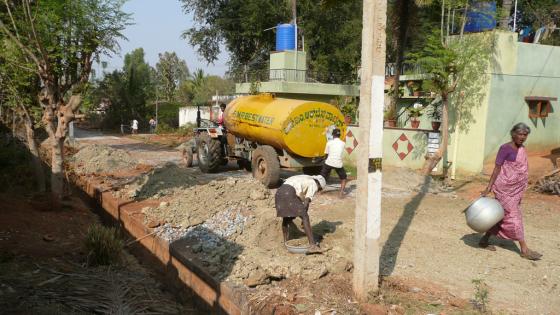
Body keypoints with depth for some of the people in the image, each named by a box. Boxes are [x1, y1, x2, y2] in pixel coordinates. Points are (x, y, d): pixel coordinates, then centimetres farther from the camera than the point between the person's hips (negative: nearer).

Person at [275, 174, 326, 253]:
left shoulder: (303, 180, 36)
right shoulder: (314, 185, 11)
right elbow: (306, 202, 1)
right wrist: (304, 216, 7)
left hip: (279, 192, 9)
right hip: (289, 194, -8)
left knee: (286, 218, 29)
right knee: (305, 218, -7)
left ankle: (285, 241, 41)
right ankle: (312, 245, -16)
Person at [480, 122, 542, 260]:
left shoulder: (522, 150, 10)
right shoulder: (505, 148, -12)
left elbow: (522, 171, 15)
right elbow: (497, 169, -13)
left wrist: (520, 191, 16)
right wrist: (489, 187, -15)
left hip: (516, 189, 8)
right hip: (505, 188, -8)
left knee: (501, 215, 12)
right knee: (513, 216, -2)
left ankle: (484, 240, 22)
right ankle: (524, 249, 3)